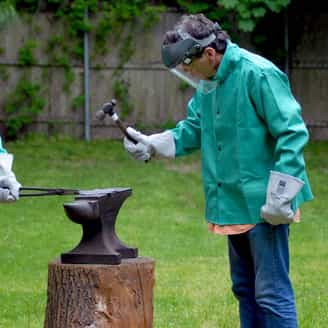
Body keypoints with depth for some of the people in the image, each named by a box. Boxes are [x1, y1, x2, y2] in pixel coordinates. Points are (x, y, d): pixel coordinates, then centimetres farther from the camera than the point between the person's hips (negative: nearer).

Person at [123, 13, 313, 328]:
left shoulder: (258, 75, -19)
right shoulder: (207, 82, 9)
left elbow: (292, 134, -21)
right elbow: (193, 128, 19)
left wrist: (279, 198, -21)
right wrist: (152, 144, 2)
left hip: (263, 206, -9)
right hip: (233, 205, 9)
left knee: (272, 293, -7)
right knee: (245, 289, 18)